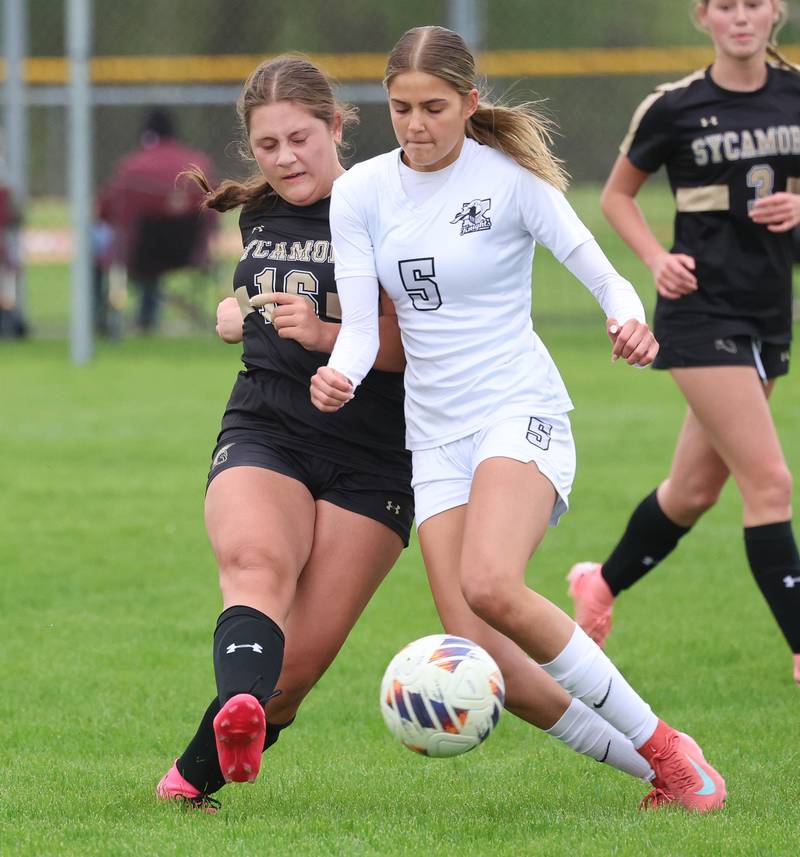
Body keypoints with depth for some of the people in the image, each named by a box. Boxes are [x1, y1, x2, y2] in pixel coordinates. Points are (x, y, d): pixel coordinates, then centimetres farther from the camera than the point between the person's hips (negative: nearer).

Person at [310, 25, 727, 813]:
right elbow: (360, 327, 0)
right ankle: (657, 772, 3)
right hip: (434, 433, 5)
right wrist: (339, 377, -22)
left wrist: (629, 321, -31)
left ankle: (665, 749, -18)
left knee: (491, 586, -31)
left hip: (521, 410, -5)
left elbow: (606, 279, -8)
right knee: (478, 652, -11)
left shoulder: (509, 179, -7)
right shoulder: (360, 192, 4)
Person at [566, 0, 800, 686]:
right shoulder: (675, 107, -6)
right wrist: (657, 259, -9)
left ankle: (601, 585, 39)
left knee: (696, 488, 15)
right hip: (702, 312, -5)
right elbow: (617, 195, 6)